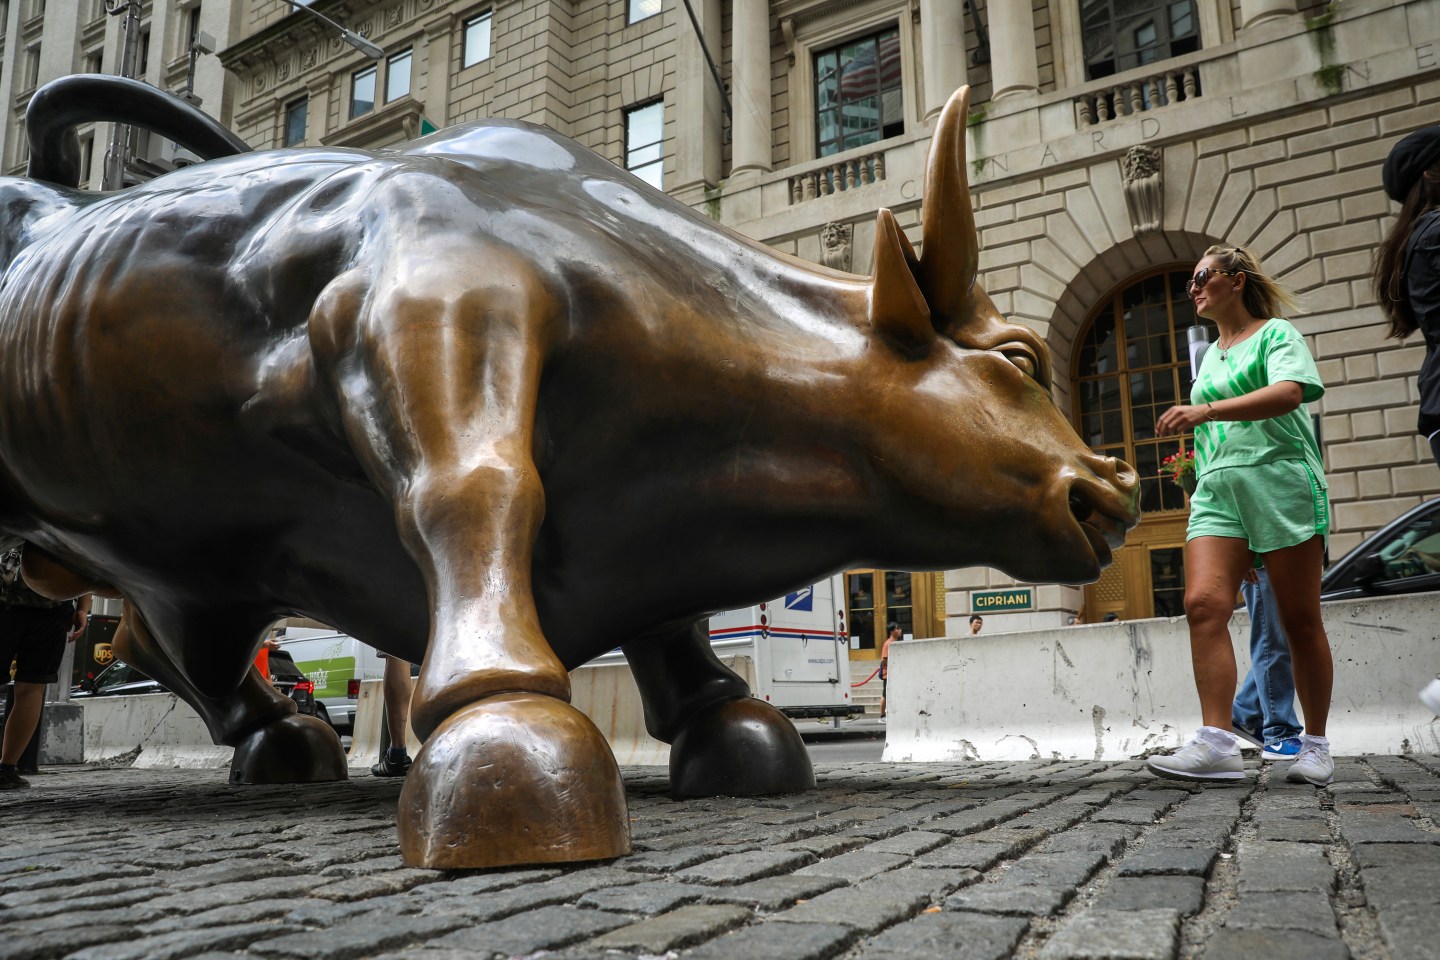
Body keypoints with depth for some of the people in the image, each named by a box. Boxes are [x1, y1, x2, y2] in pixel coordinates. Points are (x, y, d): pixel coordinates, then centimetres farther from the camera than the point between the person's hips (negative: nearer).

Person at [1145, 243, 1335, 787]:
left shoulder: (1276, 333, 5)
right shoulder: (1209, 357, 25)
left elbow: (1288, 394, -16)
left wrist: (1205, 410, -26)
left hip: (1279, 481, -5)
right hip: (1217, 489, 5)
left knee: (1300, 619, -1)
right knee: (1203, 603, -17)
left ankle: (1315, 745, 10)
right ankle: (1217, 743, -23)